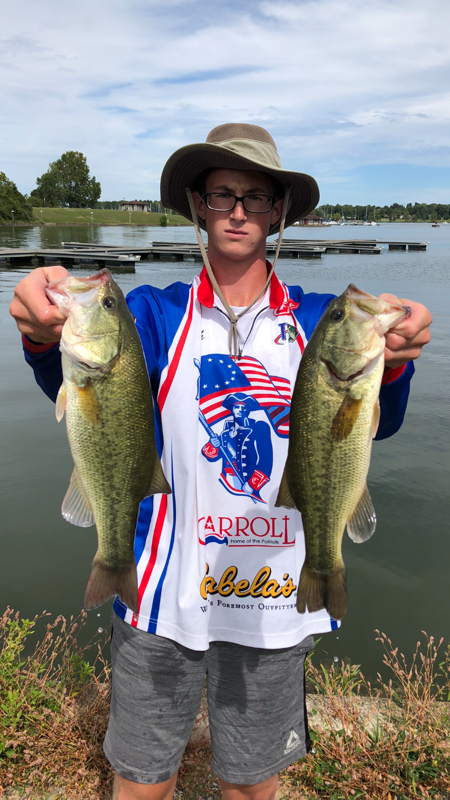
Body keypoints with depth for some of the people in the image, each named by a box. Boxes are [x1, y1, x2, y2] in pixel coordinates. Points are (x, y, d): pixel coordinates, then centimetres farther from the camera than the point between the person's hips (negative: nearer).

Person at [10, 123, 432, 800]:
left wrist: (390, 360, -37)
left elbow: (371, 423, -15)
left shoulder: (317, 321, -1)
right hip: (164, 594, 0)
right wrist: (46, 334, -42)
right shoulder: (156, 314, -2)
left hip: (276, 602, 1)